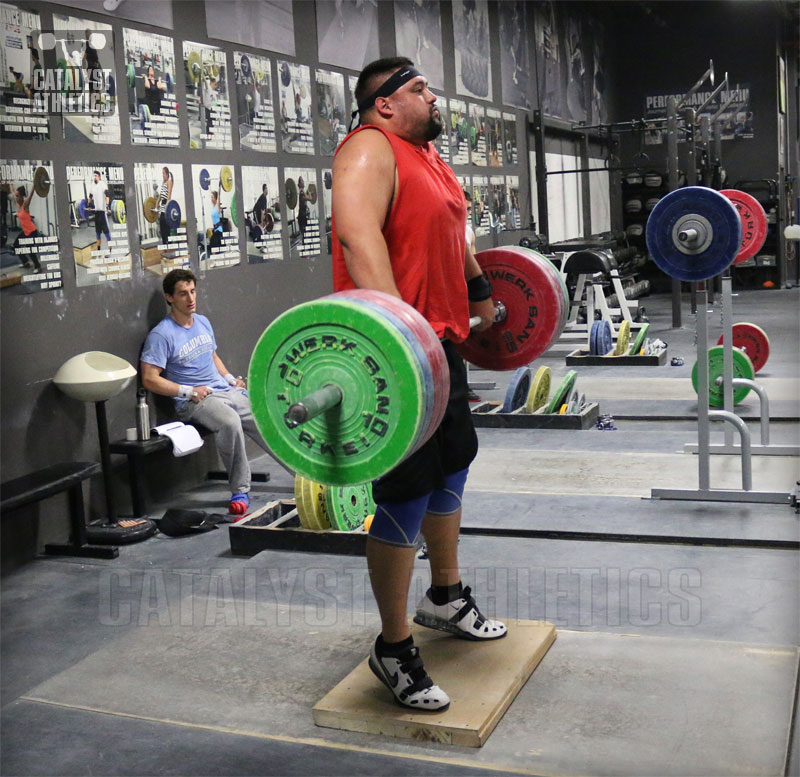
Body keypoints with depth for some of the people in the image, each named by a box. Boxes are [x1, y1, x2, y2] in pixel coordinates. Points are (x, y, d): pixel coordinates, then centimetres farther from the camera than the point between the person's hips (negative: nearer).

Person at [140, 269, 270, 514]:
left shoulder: (203, 322, 15)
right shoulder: (161, 334, -9)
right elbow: (149, 379, -13)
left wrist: (231, 378, 12)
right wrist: (189, 391, -17)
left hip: (228, 391, 7)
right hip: (195, 401, -7)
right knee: (230, 422, -36)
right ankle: (240, 491, -24)